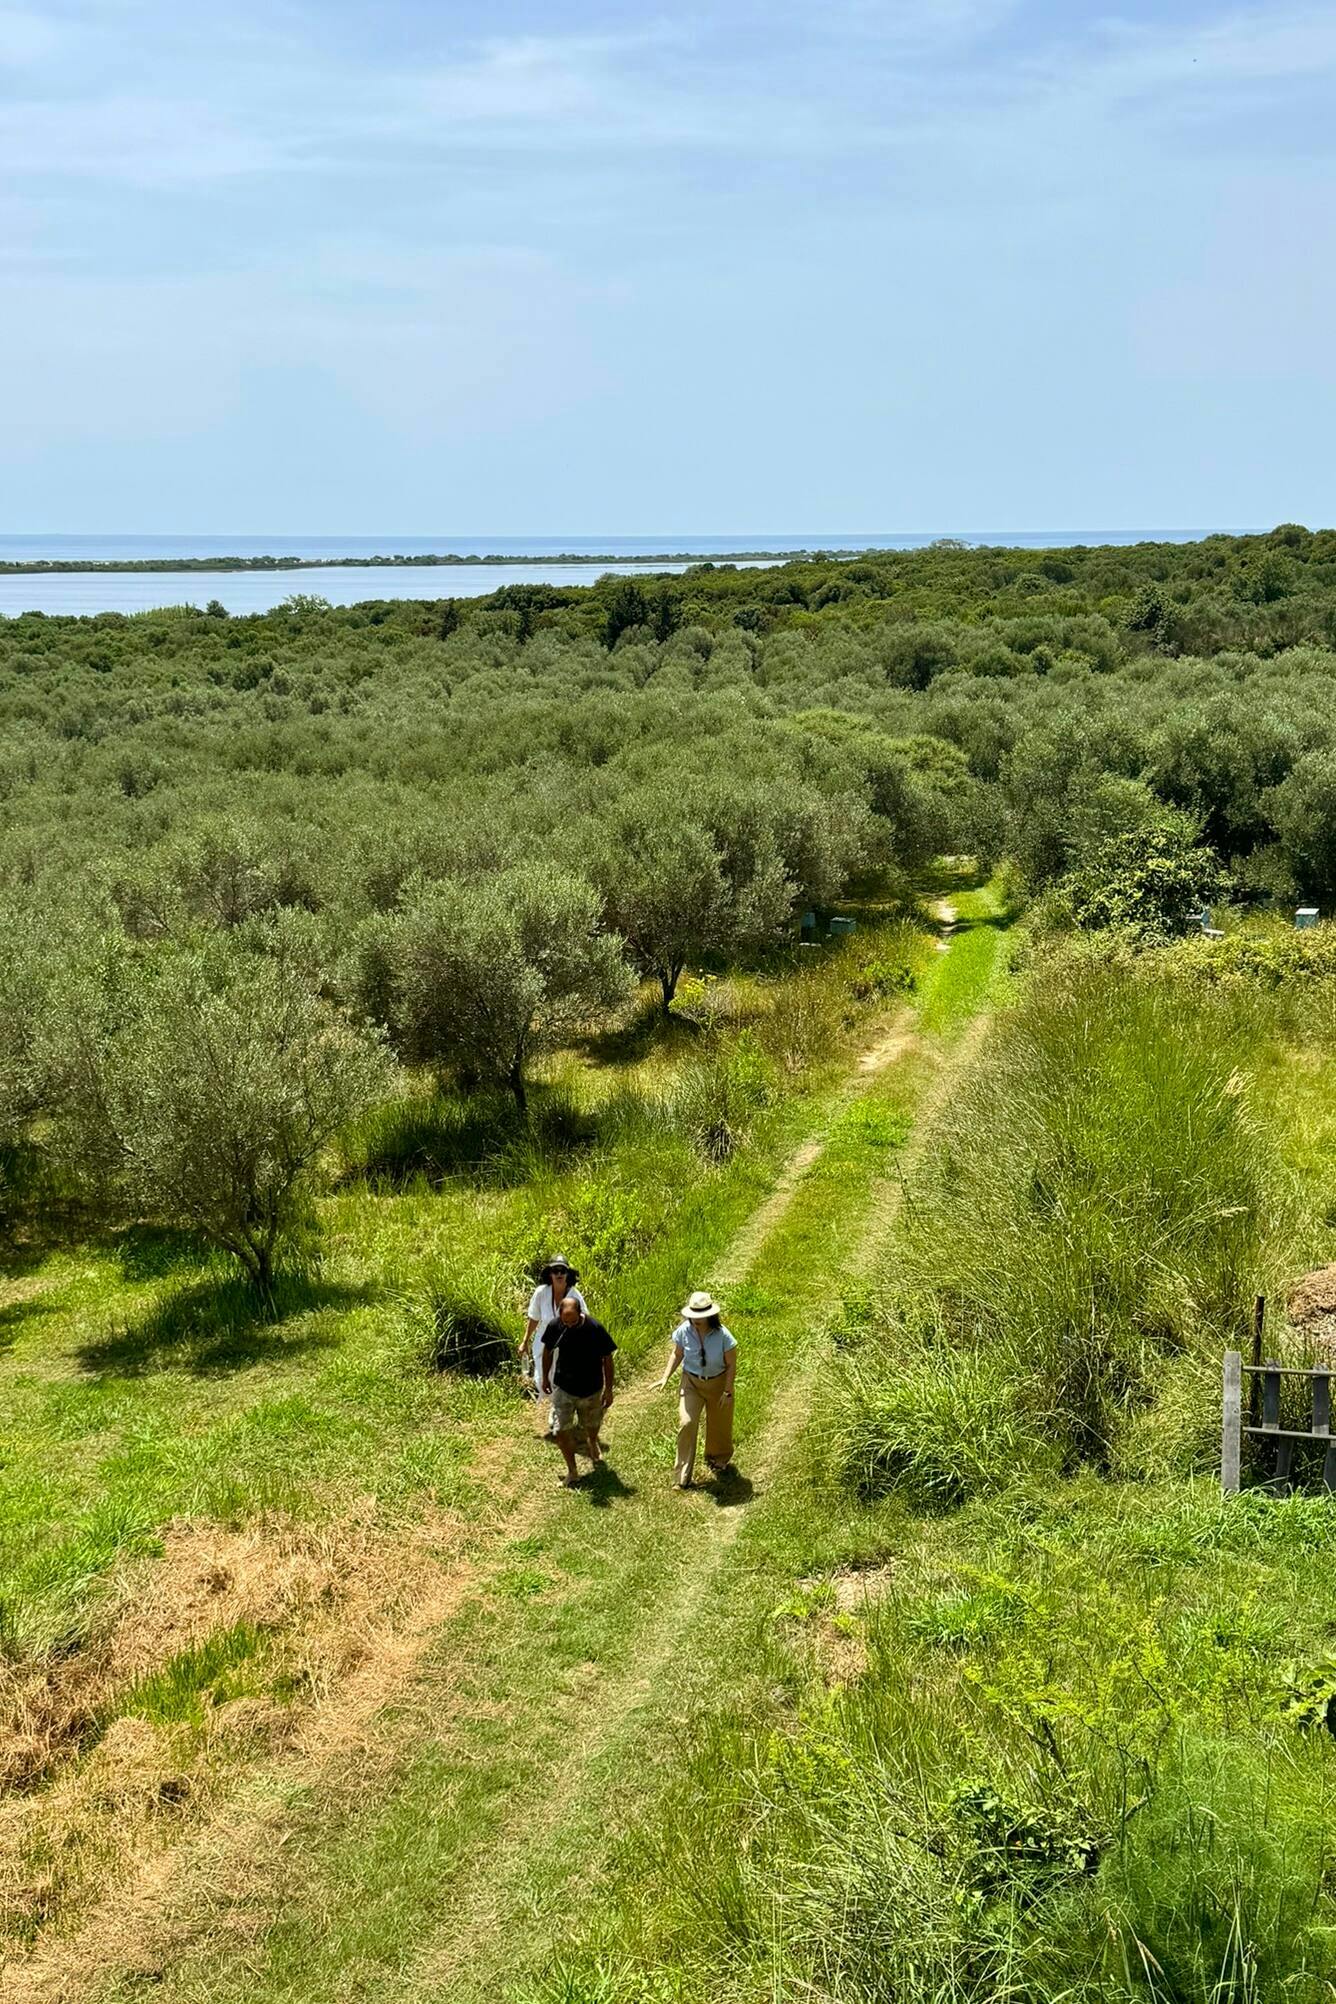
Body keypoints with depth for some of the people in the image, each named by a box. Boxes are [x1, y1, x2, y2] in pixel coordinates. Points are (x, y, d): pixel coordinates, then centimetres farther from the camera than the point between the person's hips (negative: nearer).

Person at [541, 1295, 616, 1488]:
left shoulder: (595, 1329, -24)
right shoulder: (555, 1326, -18)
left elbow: (607, 1359, -12)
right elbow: (548, 1351, 2)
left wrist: (608, 1390, -8)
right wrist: (545, 1377, 12)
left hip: (590, 1389, -1)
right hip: (563, 1387, 1)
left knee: (591, 1425, 22)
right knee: (561, 1430, -4)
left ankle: (592, 1446, 57)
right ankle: (572, 1471, 15)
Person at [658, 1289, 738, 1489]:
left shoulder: (723, 1335, -23)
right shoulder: (684, 1331, -17)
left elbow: (731, 1365, -13)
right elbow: (676, 1354, 0)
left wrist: (728, 1391, -13)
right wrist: (666, 1377, -8)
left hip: (718, 1382, -1)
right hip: (692, 1382, 1)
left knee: (719, 1425, 16)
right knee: (686, 1423, -12)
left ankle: (719, 1460, 47)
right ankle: (684, 1475, -2)